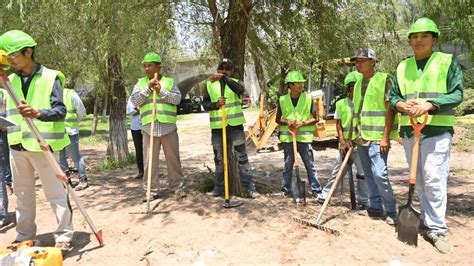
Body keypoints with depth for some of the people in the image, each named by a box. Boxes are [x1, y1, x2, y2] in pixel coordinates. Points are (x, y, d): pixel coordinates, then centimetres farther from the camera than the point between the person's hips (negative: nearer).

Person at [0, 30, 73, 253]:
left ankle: (64, 236, 7)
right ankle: (24, 235, 27)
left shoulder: (50, 77, -6)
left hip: (42, 144, -6)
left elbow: (61, 111, -15)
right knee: (22, 194, 15)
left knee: (55, 192, -1)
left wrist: (38, 113, -32)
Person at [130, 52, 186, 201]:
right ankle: (151, 190, 14)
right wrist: (148, 88, -12)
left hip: (169, 128, 0)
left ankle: (177, 186, 20)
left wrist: (161, 91, -15)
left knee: (173, 158, 7)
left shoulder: (169, 81, 6)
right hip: (149, 128, 1)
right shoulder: (140, 83, 8)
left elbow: (177, 99, -6)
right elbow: (134, 101, -3)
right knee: (149, 161, 4)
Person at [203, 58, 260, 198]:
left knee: (242, 156, -1)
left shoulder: (235, 82, 3)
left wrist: (223, 78, -29)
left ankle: (250, 187, 7)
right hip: (217, 126, 2)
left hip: (235, 125, -2)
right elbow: (205, 103, 2)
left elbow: (240, 89, -21)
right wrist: (216, 104, -18)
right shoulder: (210, 84, 8)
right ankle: (219, 187, 24)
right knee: (219, 159, 12)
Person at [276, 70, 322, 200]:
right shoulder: (282, 100, 2)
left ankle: (316, 190, 8)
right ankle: (286, 190, 22)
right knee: (288, 165, 11)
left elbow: (316, 118, 0)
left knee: (310, 165, 1)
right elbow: (278, 119, 10)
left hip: (304, 137, -1)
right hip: (288, 137, 2)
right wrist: (287, 122, -11)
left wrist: (302, 123, -15)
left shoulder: (308, 98, -1)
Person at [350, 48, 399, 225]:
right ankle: (376, 207, 23)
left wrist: (385, 136, -18)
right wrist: (353, 136, 17)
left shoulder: (383, 79, -6)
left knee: (379, 173, -11)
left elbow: (390, 109, -11)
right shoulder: (358, 83, 15)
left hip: (377, 137, -7)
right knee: (369, 174, 12)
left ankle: (391, 211, 2)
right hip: (362, 137, 8)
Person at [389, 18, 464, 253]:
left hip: (437, 130, -4)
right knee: (419, 180, 12)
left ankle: (437, 228, 0)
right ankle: (428, 219, 26)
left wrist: (430, 104, -21)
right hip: (409, 130, 5)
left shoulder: (448, 62, 1)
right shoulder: (402, 67, 12)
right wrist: (400, 104, -9)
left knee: (434, 179, -10)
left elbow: (457, 94, -6)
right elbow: (393, 97, 14)